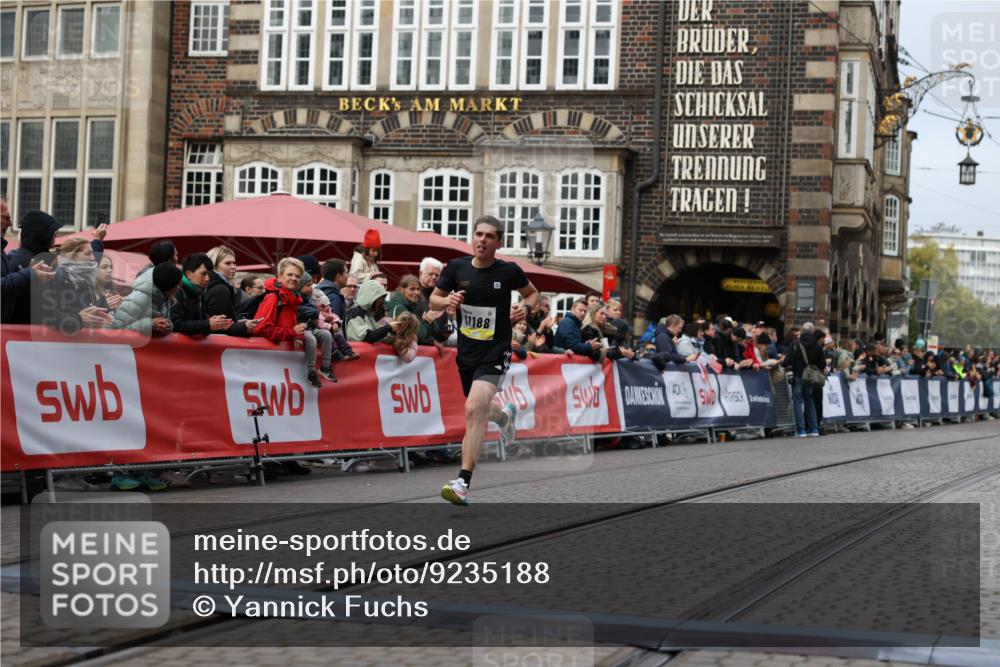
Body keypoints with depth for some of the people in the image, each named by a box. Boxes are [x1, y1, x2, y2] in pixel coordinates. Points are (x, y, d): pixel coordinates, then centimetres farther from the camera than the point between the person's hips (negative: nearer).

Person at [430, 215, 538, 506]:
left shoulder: (509, 271, -6)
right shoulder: (456, 268, -2)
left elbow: (533, 293, 12)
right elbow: (434, 300, 9)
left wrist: (524, 306, -9)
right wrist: (448, 300, -14)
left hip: (495, 353, -5)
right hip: (466, 352, 5)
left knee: (474, 409, -24)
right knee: (479, 410, 22)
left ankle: (463, 483, -24)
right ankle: (505, 415, 61)